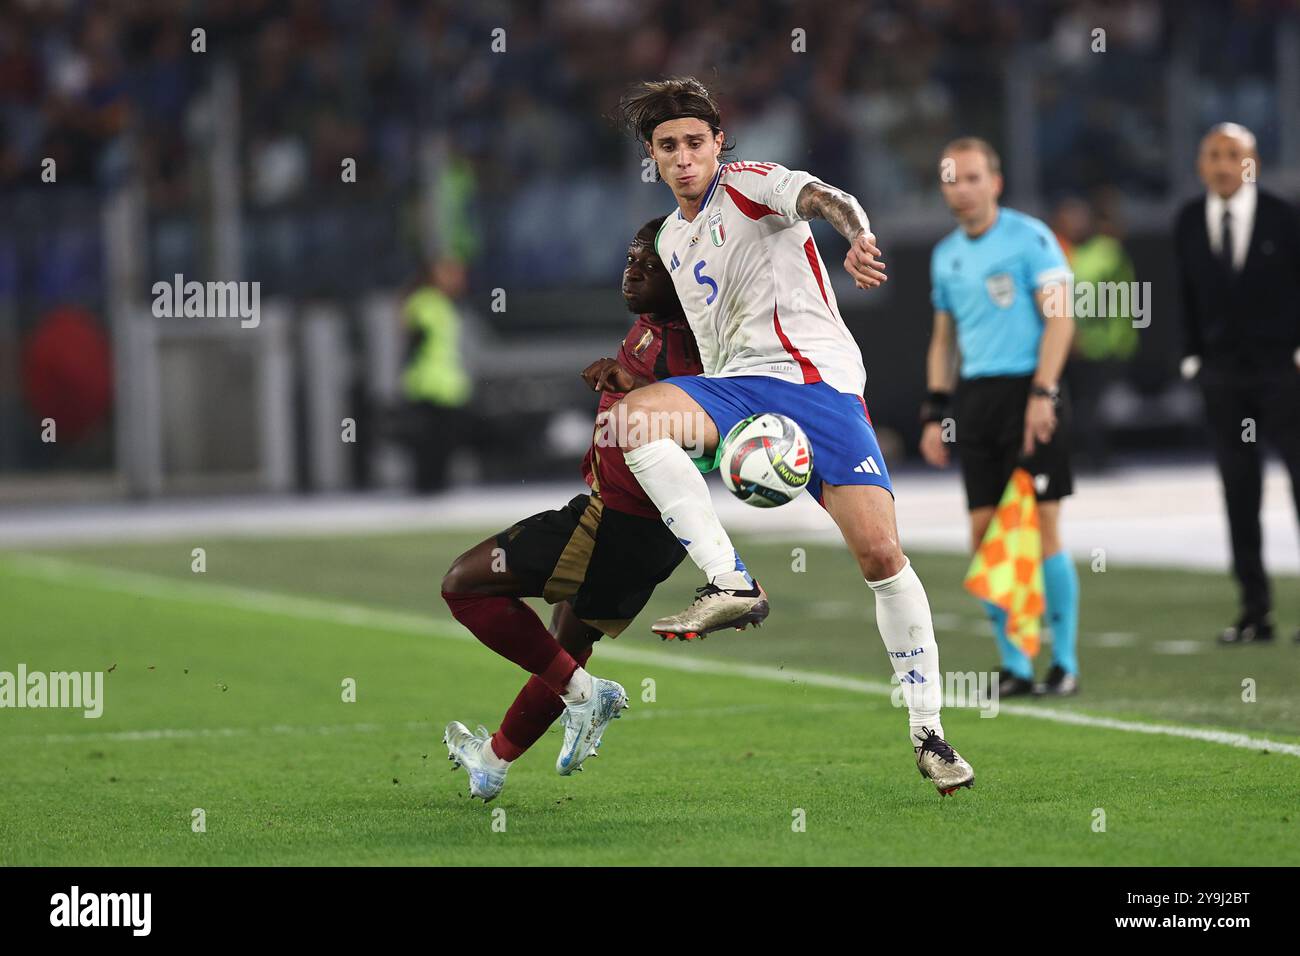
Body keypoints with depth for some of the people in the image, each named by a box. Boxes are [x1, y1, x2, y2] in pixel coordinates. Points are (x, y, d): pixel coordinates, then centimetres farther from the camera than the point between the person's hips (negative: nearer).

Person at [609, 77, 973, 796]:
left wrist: (856, 235, -46)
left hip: (817, 377, -5)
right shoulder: (670, 238, 21)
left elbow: (818, 196, -23)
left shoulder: (749, 184, 0)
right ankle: (730, 585, -28)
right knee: (633, 415, -27)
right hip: (735, 386, 5)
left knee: (880, 553, -14)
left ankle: (928, 734, -4)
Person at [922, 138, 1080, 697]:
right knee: (985, 534, 1)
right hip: (975, 397, 6)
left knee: (1041, 528, -8)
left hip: (1027, 390, -6)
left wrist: (1042, 394, -17)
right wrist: (935, 412, 14)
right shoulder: (946, 255, 15)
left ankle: (1065, 663, 1)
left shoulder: (1028, 237, -4)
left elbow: (1059, 318, -9)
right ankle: (1015, 665, 8)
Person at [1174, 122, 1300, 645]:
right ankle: (1254, 611, 6)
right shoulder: (1189, 223, 4)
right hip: (1223, 373, 3)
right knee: (1238, 490, 3)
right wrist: (1194, 357, 6)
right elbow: (1189, 295, 10)